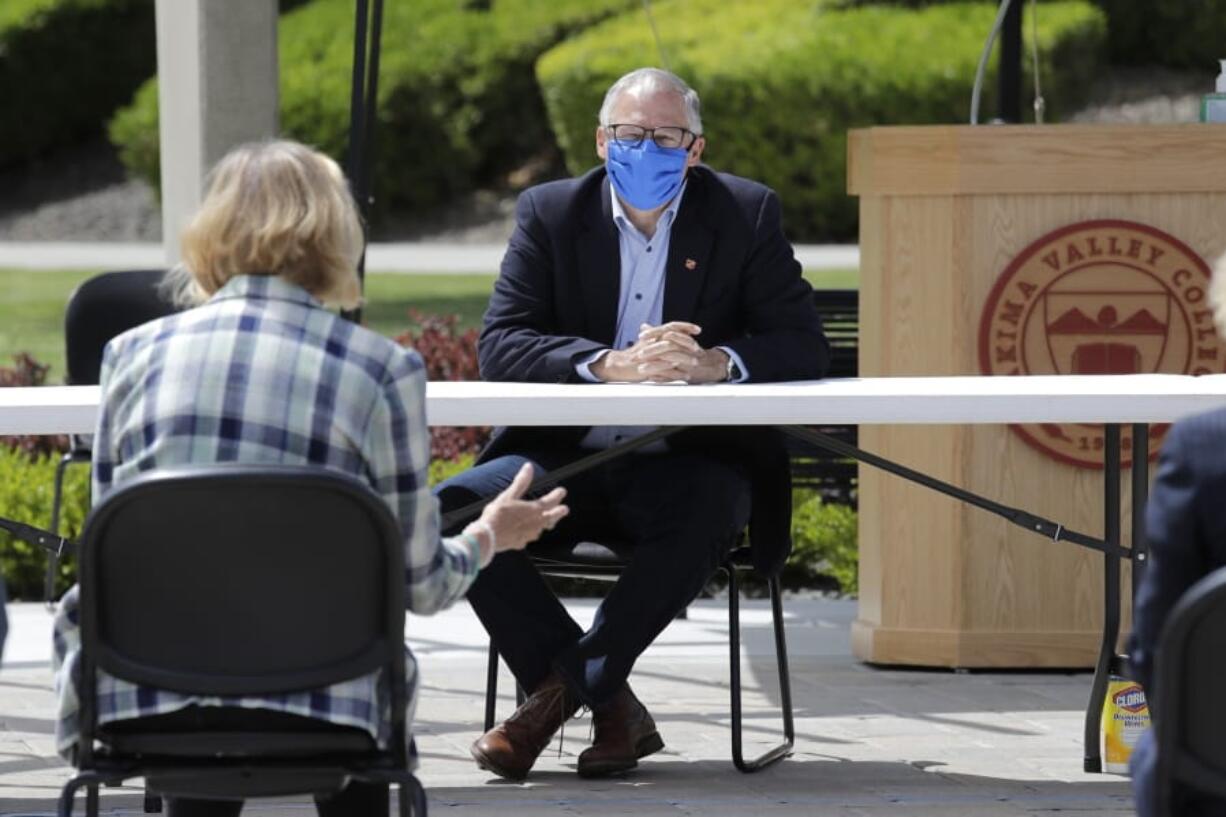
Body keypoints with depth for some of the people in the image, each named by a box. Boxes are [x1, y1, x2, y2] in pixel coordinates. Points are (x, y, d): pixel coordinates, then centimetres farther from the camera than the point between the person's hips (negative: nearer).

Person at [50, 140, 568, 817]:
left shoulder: (132, 352, 8)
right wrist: (486, 538, 29)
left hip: (137, 705, 2)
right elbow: (416, 581, 5)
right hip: (306, 717, -2)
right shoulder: (383, 368, 1)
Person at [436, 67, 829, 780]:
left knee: (708, 514, -37)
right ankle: (608, 704, -16)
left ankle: (564, 685, -19)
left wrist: (713, 362, -26)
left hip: (689, 460, -2)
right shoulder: (550, 214, 4)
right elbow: (500, 347, -8)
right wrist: (610, 365, -27)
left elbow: (805, 347, -4)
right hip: (568, 455, 2)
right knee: (453, 509, -25)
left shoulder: (747, 214, 3)